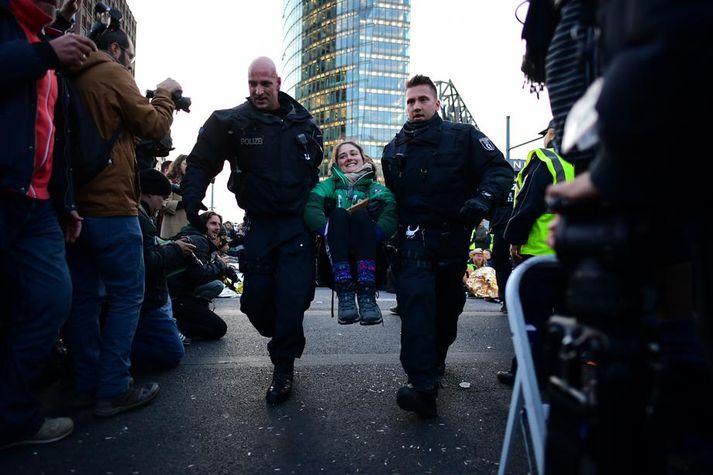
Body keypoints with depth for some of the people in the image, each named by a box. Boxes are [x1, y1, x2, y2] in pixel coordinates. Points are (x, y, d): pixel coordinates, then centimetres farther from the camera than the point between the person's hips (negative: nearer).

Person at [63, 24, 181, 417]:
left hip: (76, 204, 8)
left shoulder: (75, 79, 19)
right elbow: (154, 127, -5)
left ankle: (86, 385, 16)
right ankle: (113, 389, -1)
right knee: (126, 296, -3)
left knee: (85, 296, 9)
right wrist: (164, 93, 11)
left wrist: (154, 99, 17)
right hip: (111, 206, -8)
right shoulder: (112, 73, -3)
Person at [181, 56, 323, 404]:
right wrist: (191, 200, -21)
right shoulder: (231, 122, -3)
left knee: (293, 296, -9)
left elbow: (317, 166, 15)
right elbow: (201, 163, -6)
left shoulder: (303, 121, 4)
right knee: (255, 298, 5)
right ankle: (286, 342, 35)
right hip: (259, 225, 1)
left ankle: (283, 366, 9)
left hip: (298, 223, 0)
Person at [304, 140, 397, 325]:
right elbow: (311, 211, 0)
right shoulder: (328, 186, 24)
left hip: (368, 255, 0)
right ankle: (344, 294, -38)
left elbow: (391, 217, -2)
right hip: (336, 256, 0)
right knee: (338, 214, -24)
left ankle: (367, 294, -38)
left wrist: (367, 236, -20)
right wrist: (333, 232, -17)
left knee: (361, 214, -25)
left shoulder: (377, 189, 21)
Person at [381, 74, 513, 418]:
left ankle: (435, 361, 38)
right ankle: (423, 387, -22)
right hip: (413, 239, 1)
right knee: (415, 301, -19)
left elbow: (500, 169, -4)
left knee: (448, 306, 13)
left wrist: (483, 198, -22)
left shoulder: (462, 137, 3)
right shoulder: (394, 150, 14)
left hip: (452, 238, 0)